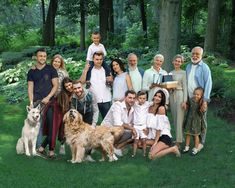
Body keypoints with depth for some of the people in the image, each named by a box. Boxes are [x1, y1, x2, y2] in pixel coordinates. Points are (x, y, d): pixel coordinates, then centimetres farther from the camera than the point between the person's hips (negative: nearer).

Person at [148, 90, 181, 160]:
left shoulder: (161, 108, -11)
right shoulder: (151, 108, 10)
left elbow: (159, 127, -15)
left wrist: (155, 142, -17)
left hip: (164, 137, -8)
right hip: (156, 136, 8)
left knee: (152, 156, -24)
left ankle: (172, 149, -2)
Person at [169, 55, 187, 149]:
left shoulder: (183, 73, -4)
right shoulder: (170, 73, 13)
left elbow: (185, 87, -8)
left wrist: (184, 100, -13)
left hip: (179, 95, -6)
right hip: (171, 95, 6)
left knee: (179, 118, -7)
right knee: (174, 118, 10)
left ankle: (178, 141, -7)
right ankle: (178, 138, 19)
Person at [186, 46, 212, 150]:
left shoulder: (204, 68, -9)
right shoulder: (188, 66, 10)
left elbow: (208, 84, -14)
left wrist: (205, 100, -20)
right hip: (190, 99, 6)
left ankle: (201, 142, 10)